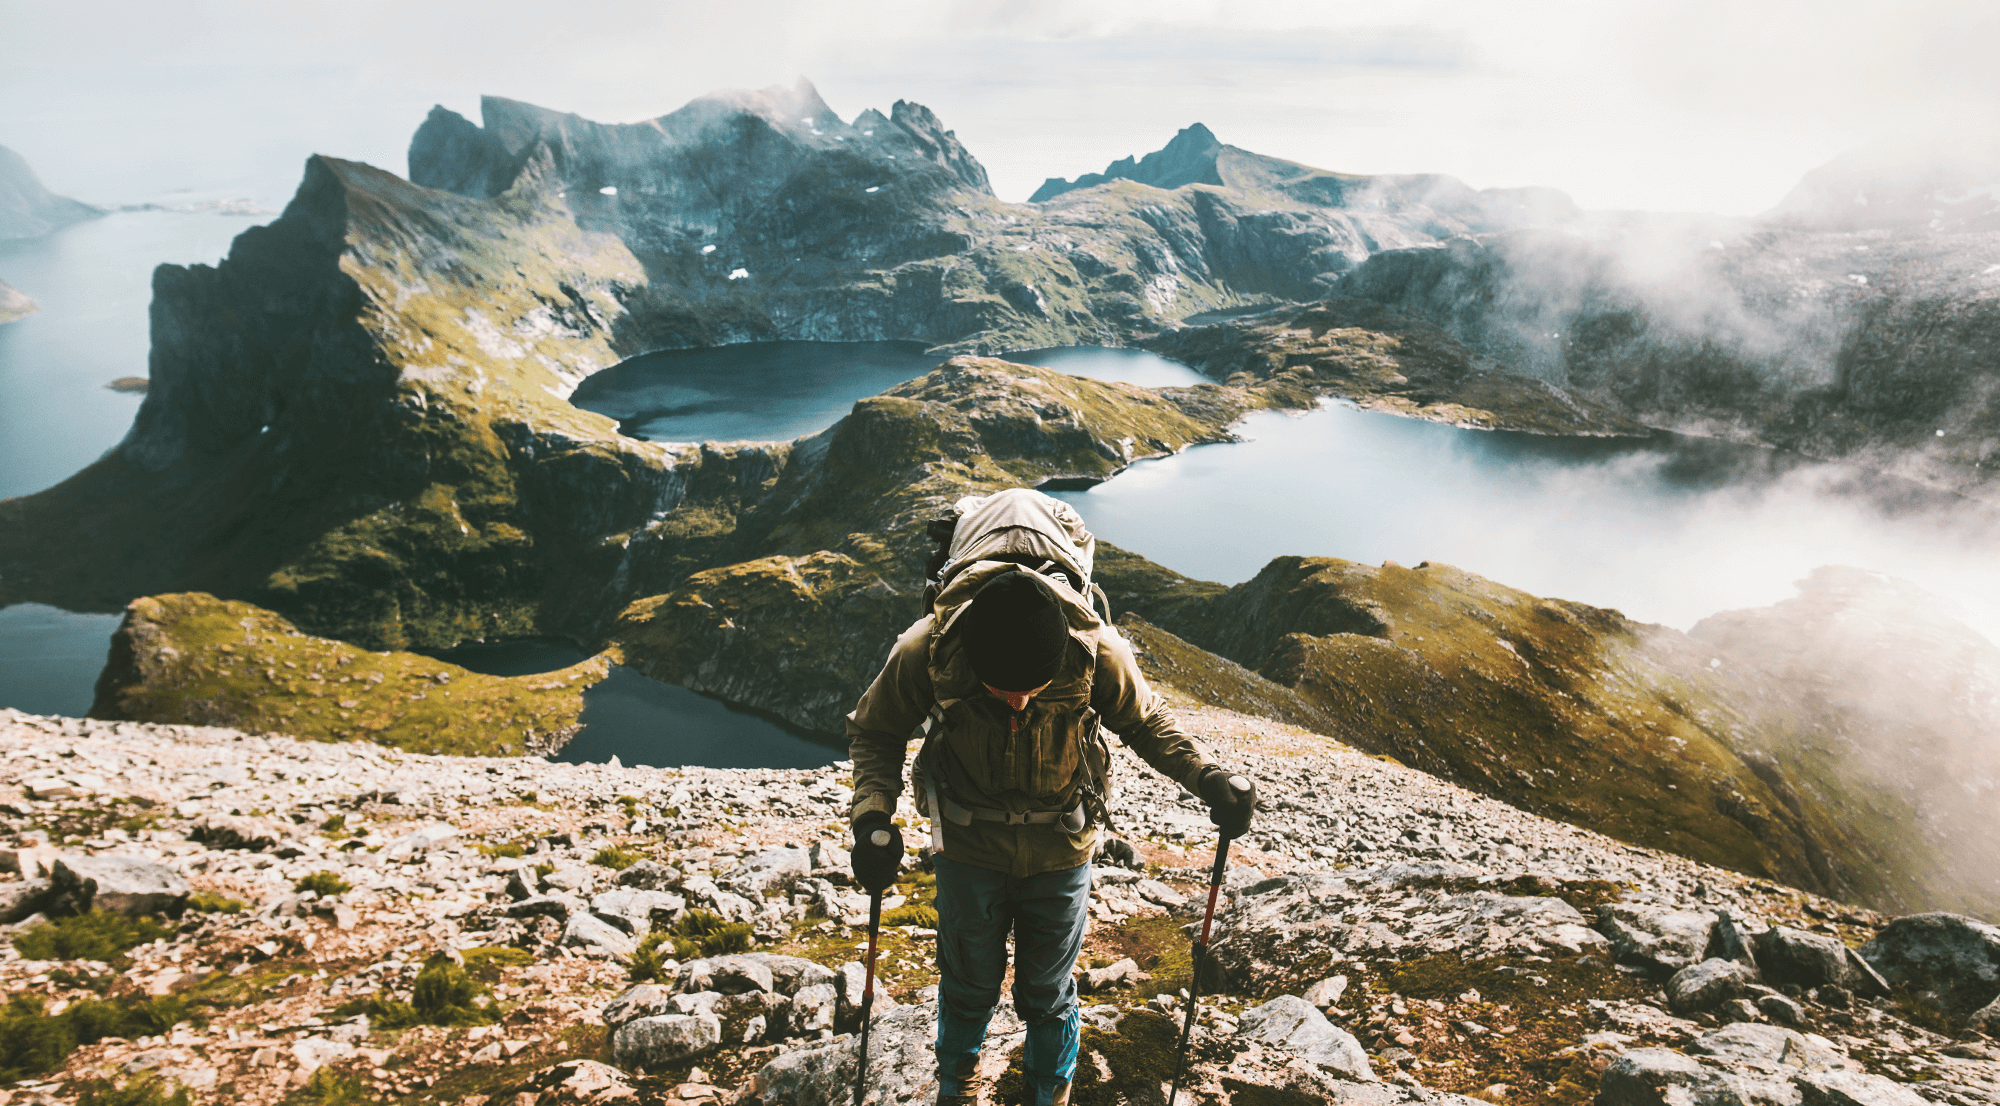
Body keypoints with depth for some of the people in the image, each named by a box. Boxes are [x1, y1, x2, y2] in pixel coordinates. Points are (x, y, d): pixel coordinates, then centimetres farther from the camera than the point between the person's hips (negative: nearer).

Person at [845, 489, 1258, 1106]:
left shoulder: (1098, 653, -28)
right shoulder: (926, 652, -28)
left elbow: (1145, 721, -6)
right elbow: (876, 729, -9)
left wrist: (1209, 778, -20)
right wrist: (874, 815, -24)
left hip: (1060, 853, 0)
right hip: (969, 851, 0)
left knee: (1047, 992, 20)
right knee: (968, 984, 22)